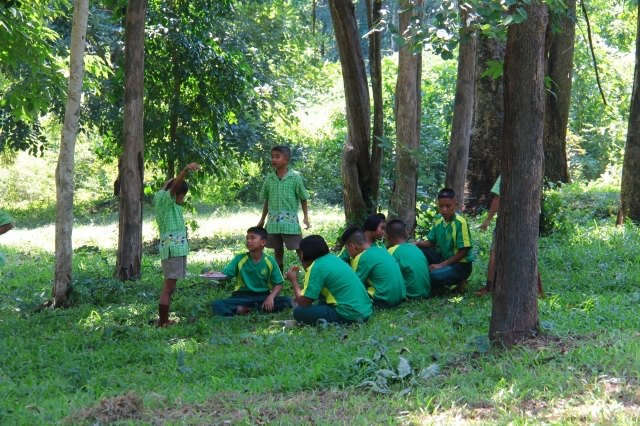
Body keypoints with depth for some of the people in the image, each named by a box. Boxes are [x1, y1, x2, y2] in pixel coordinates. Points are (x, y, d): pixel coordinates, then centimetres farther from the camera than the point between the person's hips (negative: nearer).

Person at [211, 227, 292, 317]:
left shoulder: (270, 261, -2)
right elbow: (224, 275, -9)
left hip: (263, 296, 1)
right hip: (243, 296, -1)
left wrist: (271, 297, -20)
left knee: (287, 302, -27)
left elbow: (278, 284, -1)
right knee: (217, 305, -25)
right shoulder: (239, 259, -2)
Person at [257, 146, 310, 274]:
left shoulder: (295, 179, -6)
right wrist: (262, 219, 17)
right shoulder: (269, 179, 5)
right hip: (273, 222, 4)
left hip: (290, 221, -4)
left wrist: (305, 217, -5)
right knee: (278, 251, 13)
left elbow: (303, 199, 1)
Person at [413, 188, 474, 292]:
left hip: (461, 264, -7)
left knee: (435, 276, -33)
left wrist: (441, 265, -22)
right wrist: (417, 243, -11)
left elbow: (463, 251, -18)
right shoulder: (438, 220, 0)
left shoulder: (460, 223, -19)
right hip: (443, 258, 7)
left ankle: (456, 284, -5)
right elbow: (431, 242, 10)